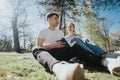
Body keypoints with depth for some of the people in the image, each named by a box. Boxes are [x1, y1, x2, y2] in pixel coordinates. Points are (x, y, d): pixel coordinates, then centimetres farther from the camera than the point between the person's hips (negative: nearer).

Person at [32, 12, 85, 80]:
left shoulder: (60, 32, 25)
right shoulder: (43, 31, 10)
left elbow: (64, 44, 18)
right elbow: (38, 47, -3)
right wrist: (54, 46, -15)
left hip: (60, 53, 4)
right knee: (36, 49, -37)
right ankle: (58, 67, -68)